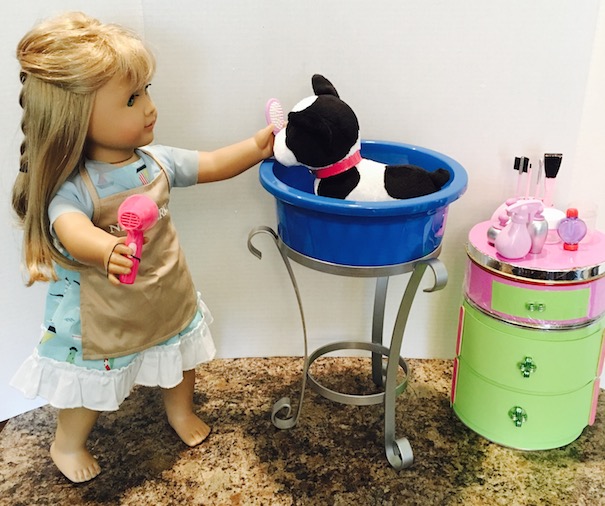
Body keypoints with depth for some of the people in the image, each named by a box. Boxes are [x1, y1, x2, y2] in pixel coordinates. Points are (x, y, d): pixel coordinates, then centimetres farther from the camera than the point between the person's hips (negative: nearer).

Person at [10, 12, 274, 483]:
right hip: (102, 316, -5)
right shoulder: (73, 186, -31)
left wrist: (258, 145, -11)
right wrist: (107, 250, -71)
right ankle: (67, 443, 46)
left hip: (168, 298, 6)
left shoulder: (155, 161, -11)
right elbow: (70, 229, -50)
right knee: (92, 382, 16)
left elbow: (212, 165, -1)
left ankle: (181, 409, 58)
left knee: (180, 356, 27)